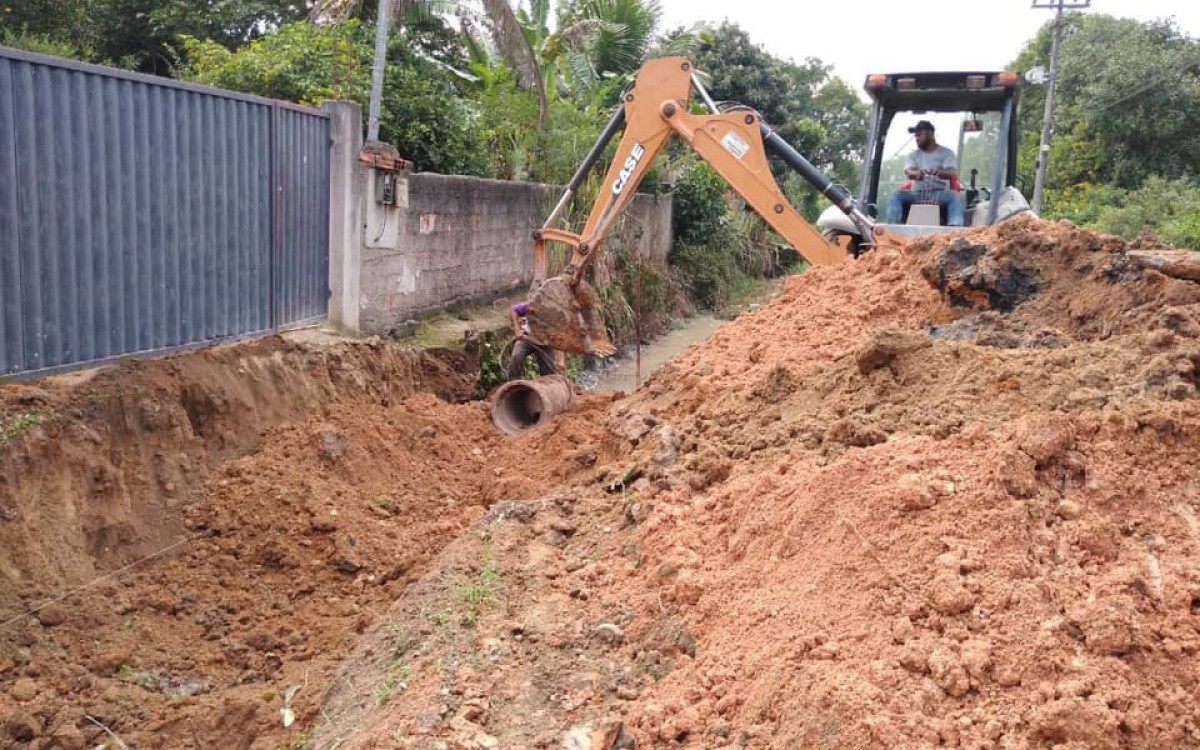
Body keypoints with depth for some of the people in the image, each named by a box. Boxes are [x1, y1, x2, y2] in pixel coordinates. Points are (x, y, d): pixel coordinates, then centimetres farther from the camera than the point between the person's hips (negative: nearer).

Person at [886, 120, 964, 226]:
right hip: (917, 193, 2)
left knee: (955, 197, -33)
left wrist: (939, 172, -32)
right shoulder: (913, 155, 18)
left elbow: (952, 173, -6)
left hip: (939, 193, -2)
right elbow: (908, 172, -2)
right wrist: (916, 174, -30)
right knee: (896, 195, -25)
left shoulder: (946, 153, 11)